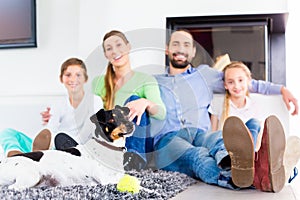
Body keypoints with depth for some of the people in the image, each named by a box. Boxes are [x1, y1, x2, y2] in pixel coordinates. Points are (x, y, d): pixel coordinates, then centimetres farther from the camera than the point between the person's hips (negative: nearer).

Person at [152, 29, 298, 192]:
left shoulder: (204, 74, 24)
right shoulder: (155, 81, 24)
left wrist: (281, 89, 10)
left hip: (201, 134, 2)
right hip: (169, 138, -1)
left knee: (220, 137, -36)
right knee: (197, 155, -37)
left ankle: (229, 162, -69)